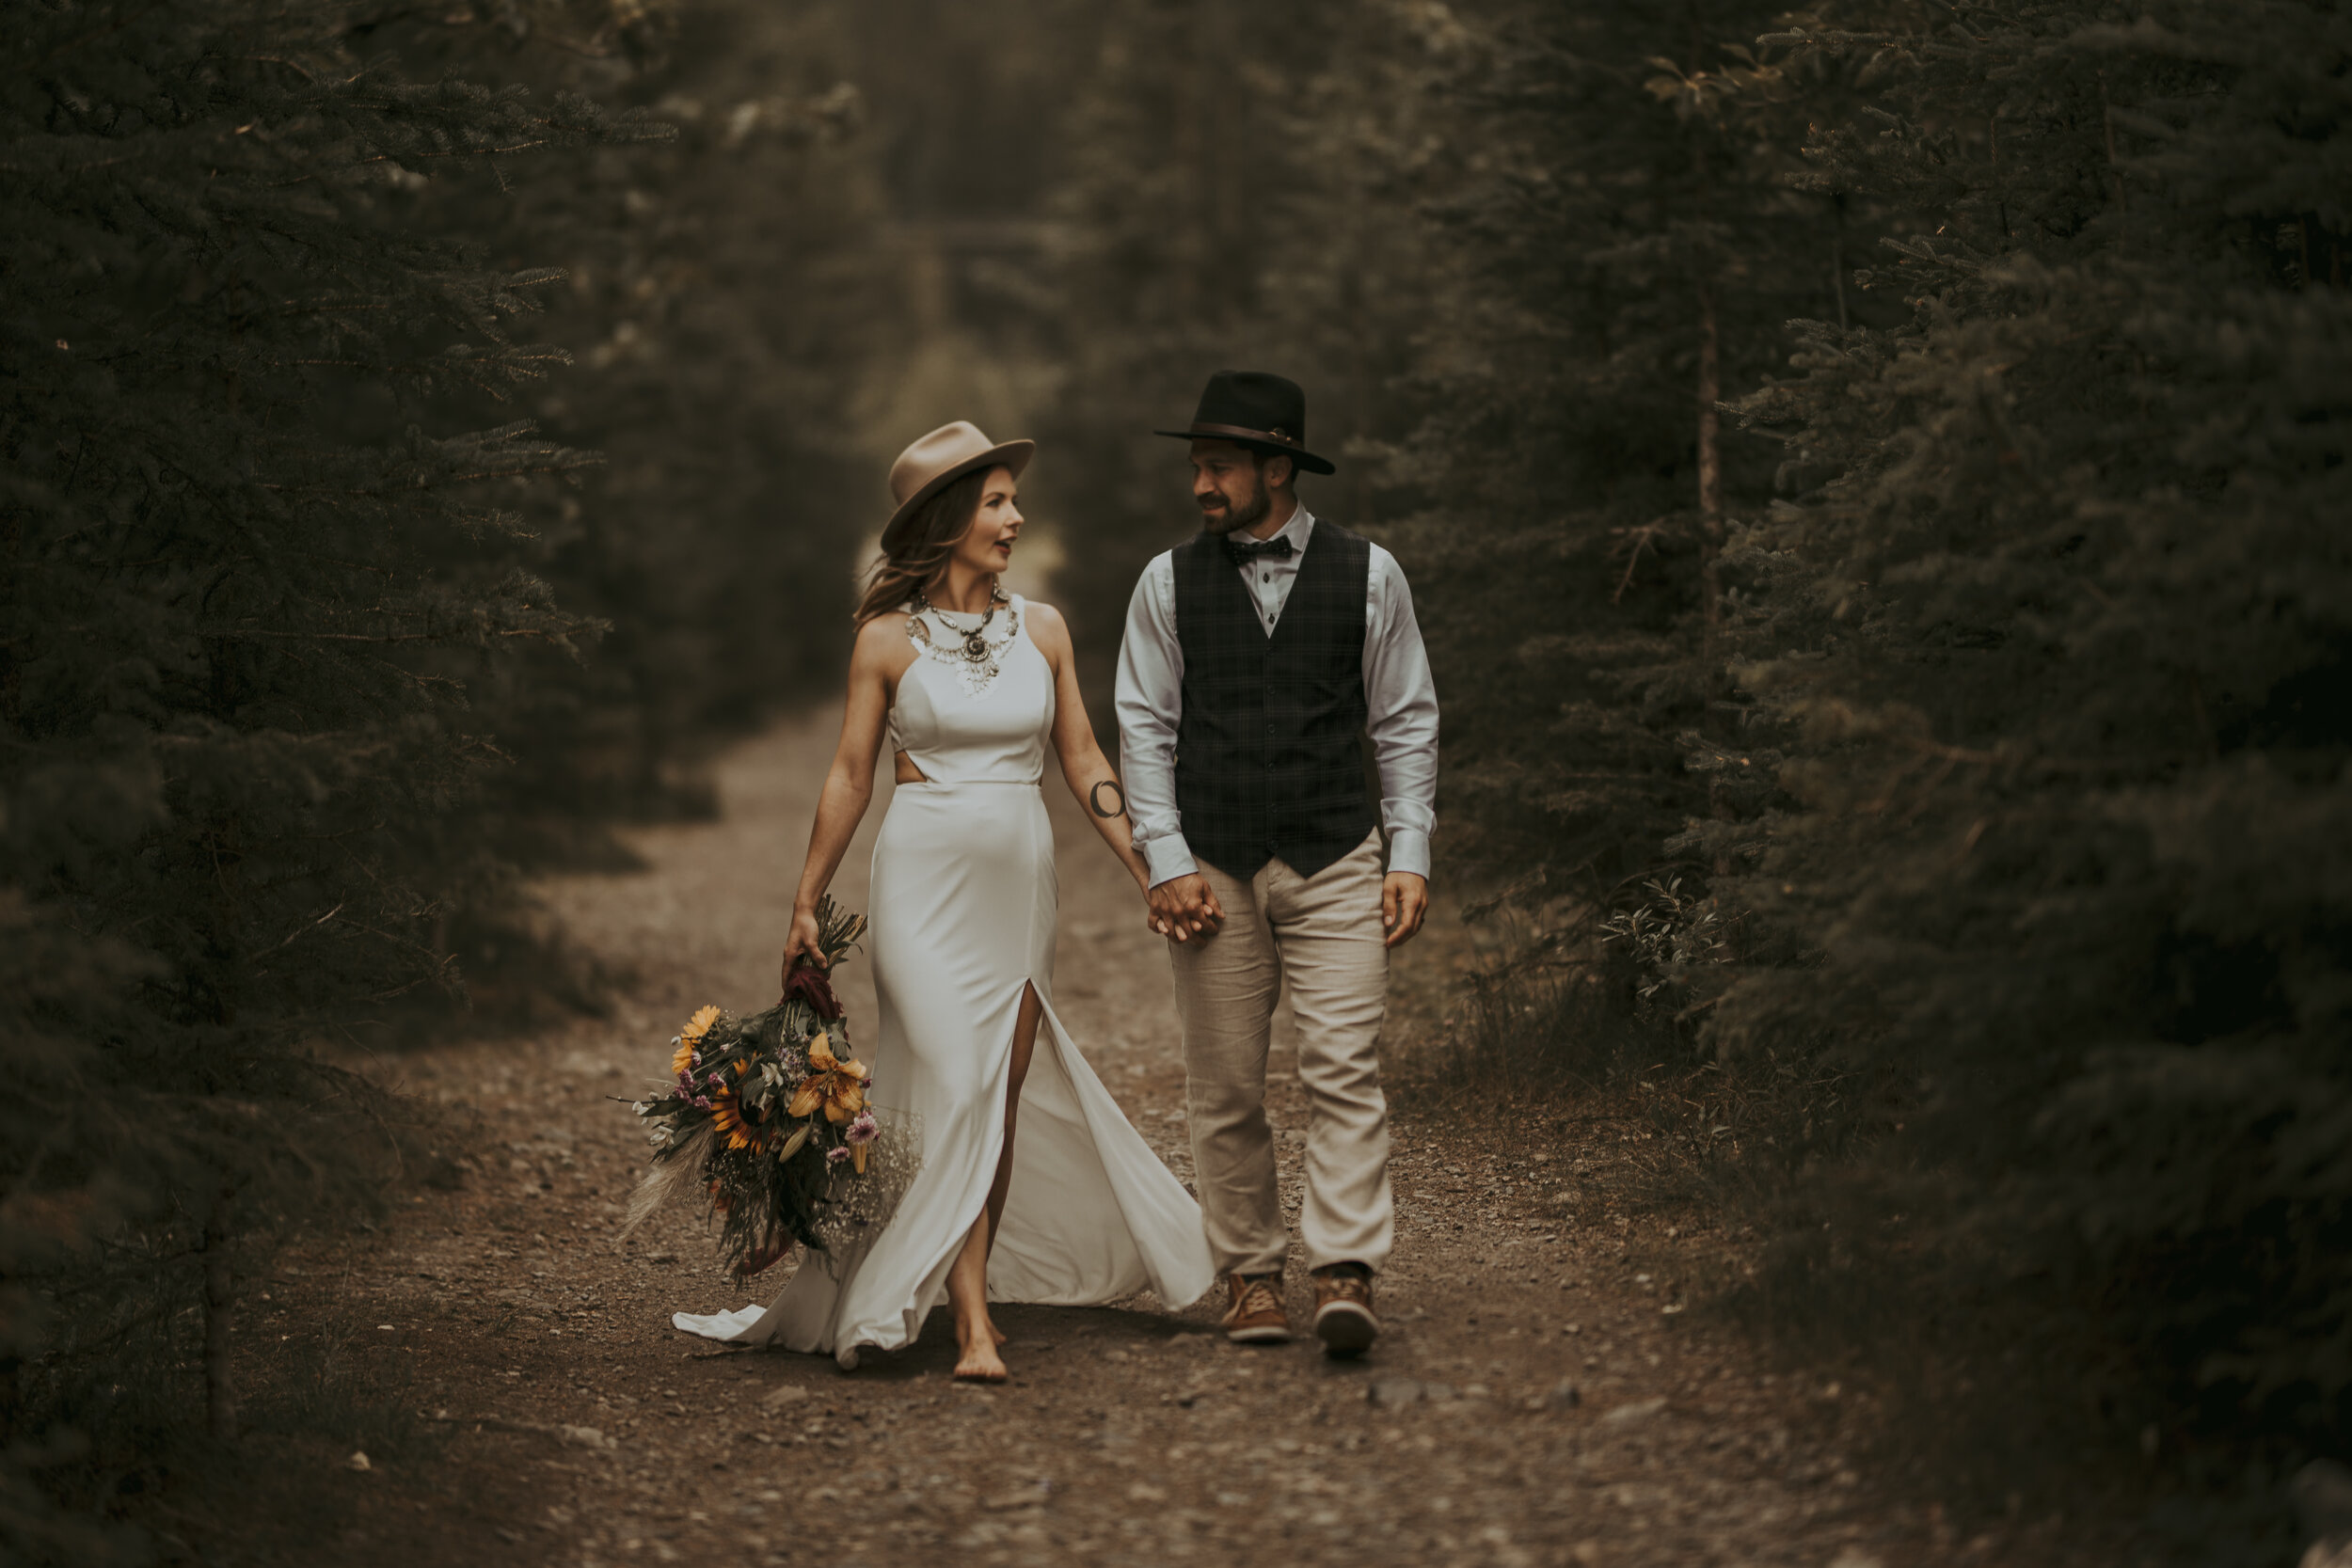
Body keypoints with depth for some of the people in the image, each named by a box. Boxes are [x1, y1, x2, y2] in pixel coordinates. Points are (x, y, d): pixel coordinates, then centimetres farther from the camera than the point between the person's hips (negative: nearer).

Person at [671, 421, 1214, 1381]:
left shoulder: (1041, 631, 7)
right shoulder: (889, 638, -2)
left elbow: (1082, 762, 10)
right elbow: (850, 774, 3)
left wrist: (1149, 872, 5)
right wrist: (806, 904, 3)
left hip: (1020, 886, 4)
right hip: (925, 880, -4)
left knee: (1009, 1096, 4)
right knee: (955, 1093, -12)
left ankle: (978, 1280, 15)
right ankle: (971, 1325, -14)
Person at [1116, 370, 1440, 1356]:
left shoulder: (1367, 574, 4)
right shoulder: (1169, 583, 6)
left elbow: (1406, 723, 7)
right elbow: (1144, 729, 5)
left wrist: (1410, 858, -1)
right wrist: (1166, 863, -5)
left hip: (1335, 865, -1)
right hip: (1212, 872, 1)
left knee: (1344, 1070, -10)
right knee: (1224, 1088, 4)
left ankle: (1346, 1276, -13)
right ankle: (1248, 1276, 13)